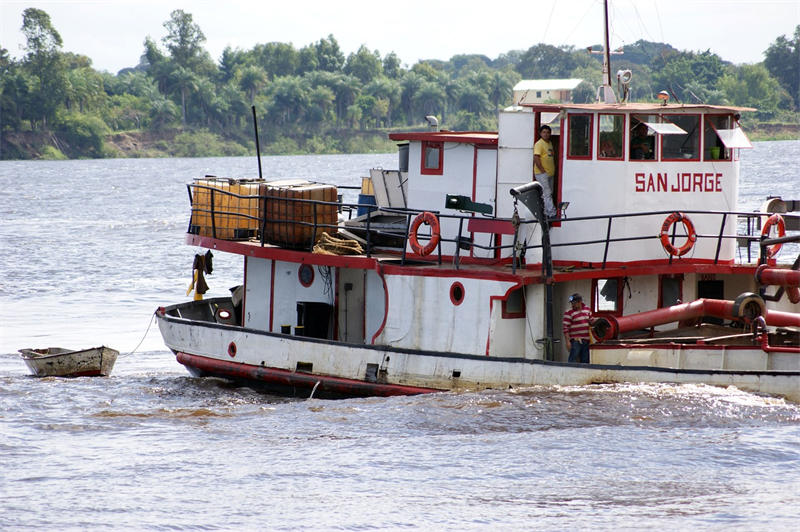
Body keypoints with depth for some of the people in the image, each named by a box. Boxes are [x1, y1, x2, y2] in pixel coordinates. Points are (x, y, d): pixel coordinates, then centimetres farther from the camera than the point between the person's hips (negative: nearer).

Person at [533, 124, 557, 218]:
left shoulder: (550, 143, 15)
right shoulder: (539, 144, -12)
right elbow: (536, 158, -19)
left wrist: (553, 170, 16)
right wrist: (543, 171, -19)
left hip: (550, 174, 9)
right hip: (542, 174, -9)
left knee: (549, 194, 12)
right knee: (547, 193, -12)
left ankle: (546, 213, 18)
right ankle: (552, 213, -17)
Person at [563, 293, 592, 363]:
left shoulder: (587, 309, 9)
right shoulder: (569, 313, -8)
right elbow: (566, 328, -11)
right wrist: (567, 341, -16)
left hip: (586, 340, 6)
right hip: (576, 340, -6)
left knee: (585, 360, 9)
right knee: (573, 360, -11)